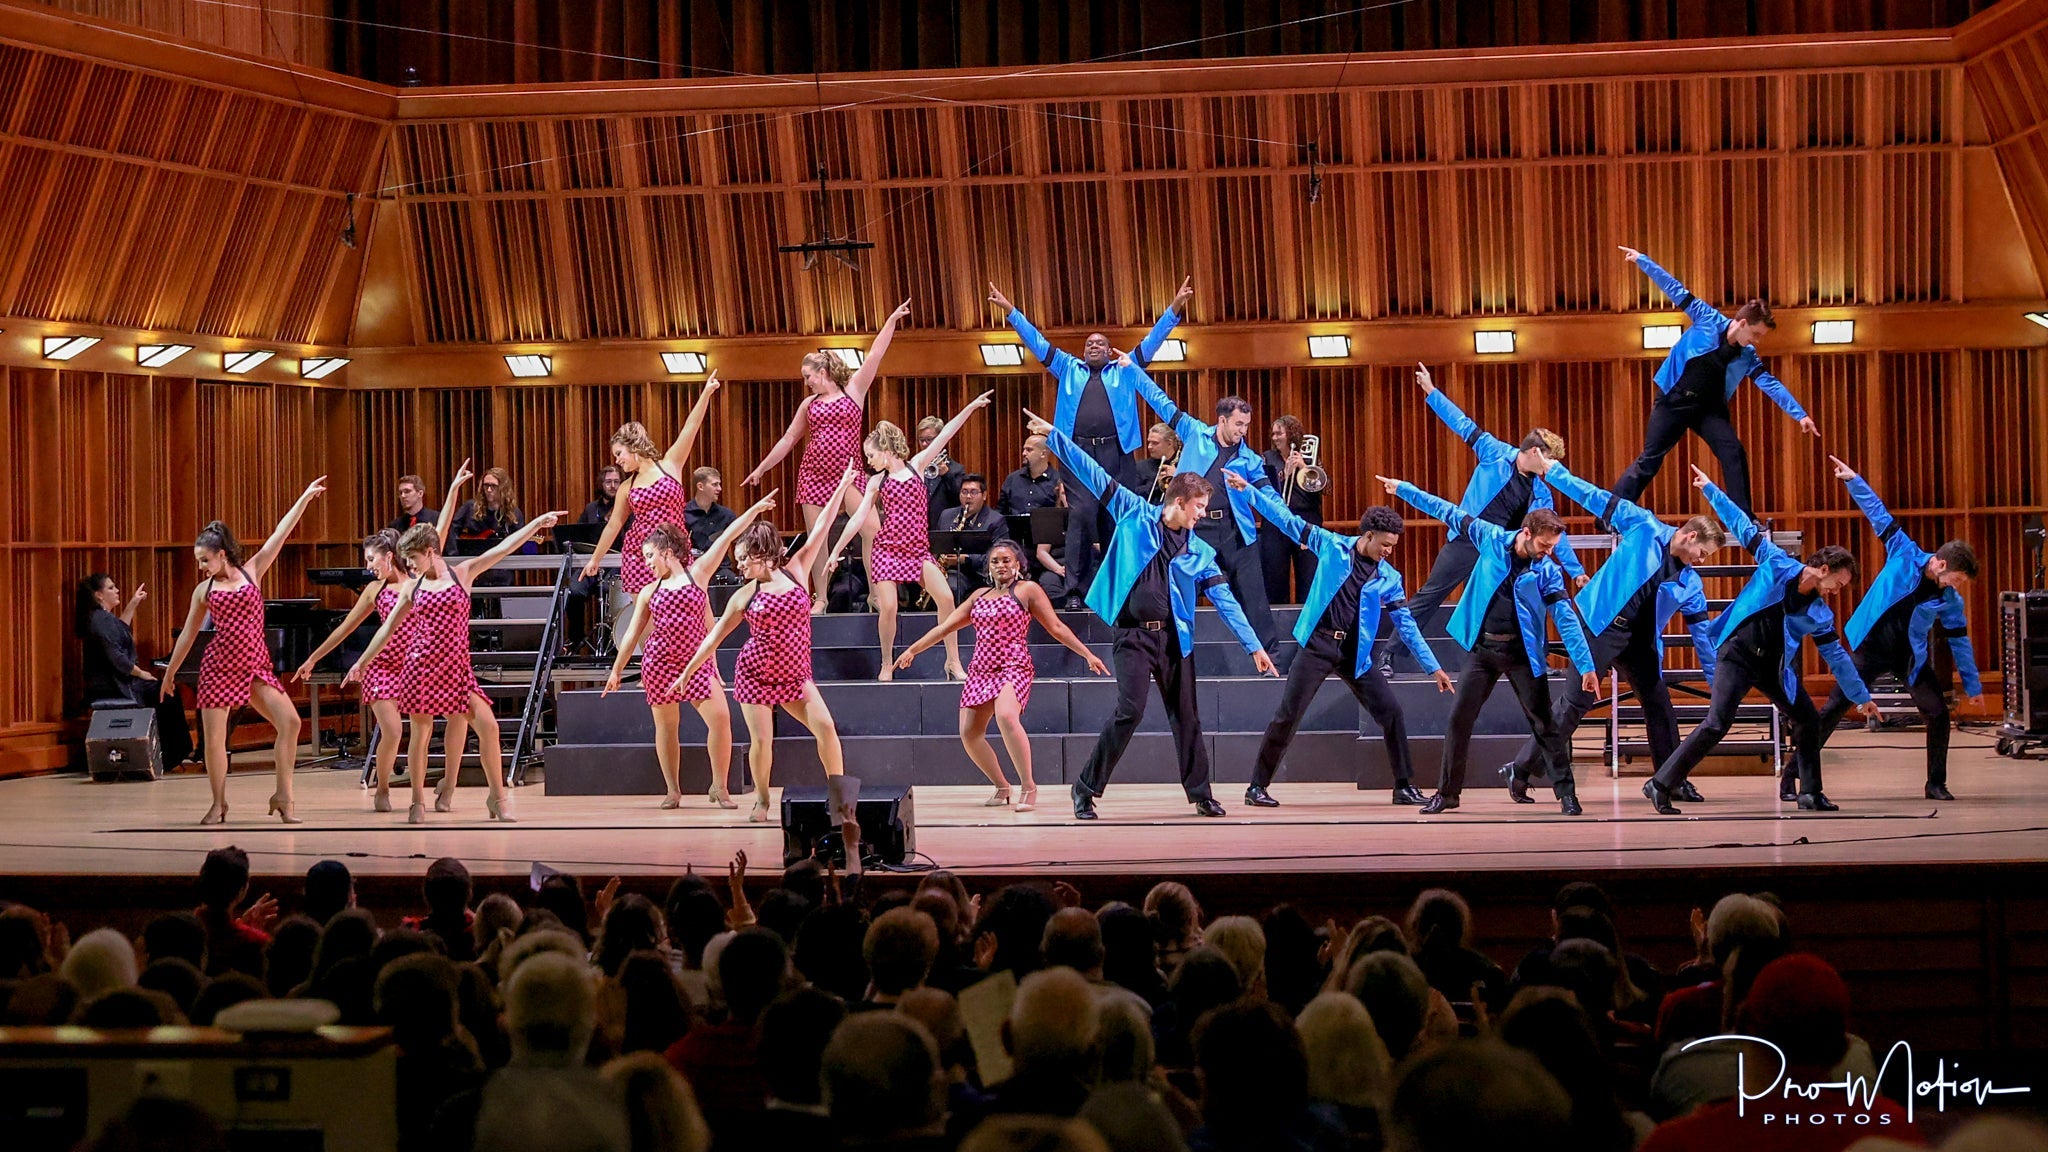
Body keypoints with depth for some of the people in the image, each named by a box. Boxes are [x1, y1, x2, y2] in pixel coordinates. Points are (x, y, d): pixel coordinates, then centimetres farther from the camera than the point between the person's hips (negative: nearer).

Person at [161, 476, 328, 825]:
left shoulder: (252, 572, 5)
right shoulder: (204, 590, 7)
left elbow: (280, 534, 3)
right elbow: (188, 635, 15)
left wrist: (305, 498, 1)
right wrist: (170, 674, 19)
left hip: (256, 665, 0)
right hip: (218, 666, 0)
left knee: (290, 721, -14)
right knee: (213, 738, -2)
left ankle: (282, 796, -6)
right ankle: (219, 804, 14)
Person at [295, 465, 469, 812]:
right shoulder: (374, 590, 5)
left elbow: (439, 533, -2)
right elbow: (345, 628, 14)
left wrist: (454, 490, -6)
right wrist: (312, 659, 16)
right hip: (383, 665, 0)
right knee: (391, 730, -12)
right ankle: (382, 791, 6)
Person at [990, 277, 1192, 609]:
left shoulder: (1125, 370, 18)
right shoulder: (1069, 369, 21)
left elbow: (1152, 340, 13)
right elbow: (1037, 342, 20)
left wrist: (1176, 306, 4)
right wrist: (1009, 310, 16)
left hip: (1117, 454, 0)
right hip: (1078, 453, 0)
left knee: (1116, 519, 0)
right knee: (1080, 516, -13)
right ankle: (1076, 590, -14)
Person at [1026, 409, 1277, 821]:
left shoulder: (1200, 552, 7)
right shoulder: (1137, 516, 1)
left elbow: (1226, 602, 6)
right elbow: (1095, 476, -1)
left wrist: (1254, 646, -1)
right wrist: (1054, 436, -3)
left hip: (1175, 637, 4)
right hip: (1134, 635, -4)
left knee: (1186, 716, 8)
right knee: (1130, 711, -14)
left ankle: (1200, 793, 19)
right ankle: (1086, 789, -4)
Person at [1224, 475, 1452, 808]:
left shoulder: (1389, 578, 5)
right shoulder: (1332, 546, -1)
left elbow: (1407, 625, 7)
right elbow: (1288, 520, 2)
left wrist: (1433, 667, 5)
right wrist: (1249, 490, -1)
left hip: (1355, 653, 3)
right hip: (1318, 645, -3)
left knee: (1392, 712, -3)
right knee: (1287, 715, -6)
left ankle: (1405, 787, 9)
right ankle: (1257, 787, 2)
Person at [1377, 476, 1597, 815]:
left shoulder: (1548, 572, -8)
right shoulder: (1492, 540, -4)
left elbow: (1566, 619, -13)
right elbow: (1451, 513, 4)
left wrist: (1586, 666, -19)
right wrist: (1403, 489, 10)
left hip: (1523, 653, -2)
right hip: (1483, 650, 2)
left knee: (1544, 723, -2)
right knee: (1459, 720, 3)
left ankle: (1567, 793, 4)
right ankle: (1447, 793, 13)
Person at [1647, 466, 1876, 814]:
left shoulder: (1819, 615, 6)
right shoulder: (1777, 564, -6)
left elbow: (1837, 657, 16)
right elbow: (1744, 527, -1)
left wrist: (1861, 696, 19)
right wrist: (1710, 489, 0)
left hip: (1773, 667, 6)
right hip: (1737, 655, -6)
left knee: (1809, 719, 5)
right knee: (1716, 725, -17)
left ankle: (1810, 793, 18)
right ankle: (1660, 785, -15)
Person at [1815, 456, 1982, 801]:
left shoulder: (1950, 601, -4)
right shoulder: (1905, 555, -12)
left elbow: (1960, 642, 6)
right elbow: (1879, 516, -9)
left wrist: (1973, 686, 9)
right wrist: (1853, 481, -14)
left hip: (1910, 658, 3)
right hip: (1871, 647, -3)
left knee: (1938, 714, -6)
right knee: (1832, 711, -6)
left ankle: (1936, 784, 11)